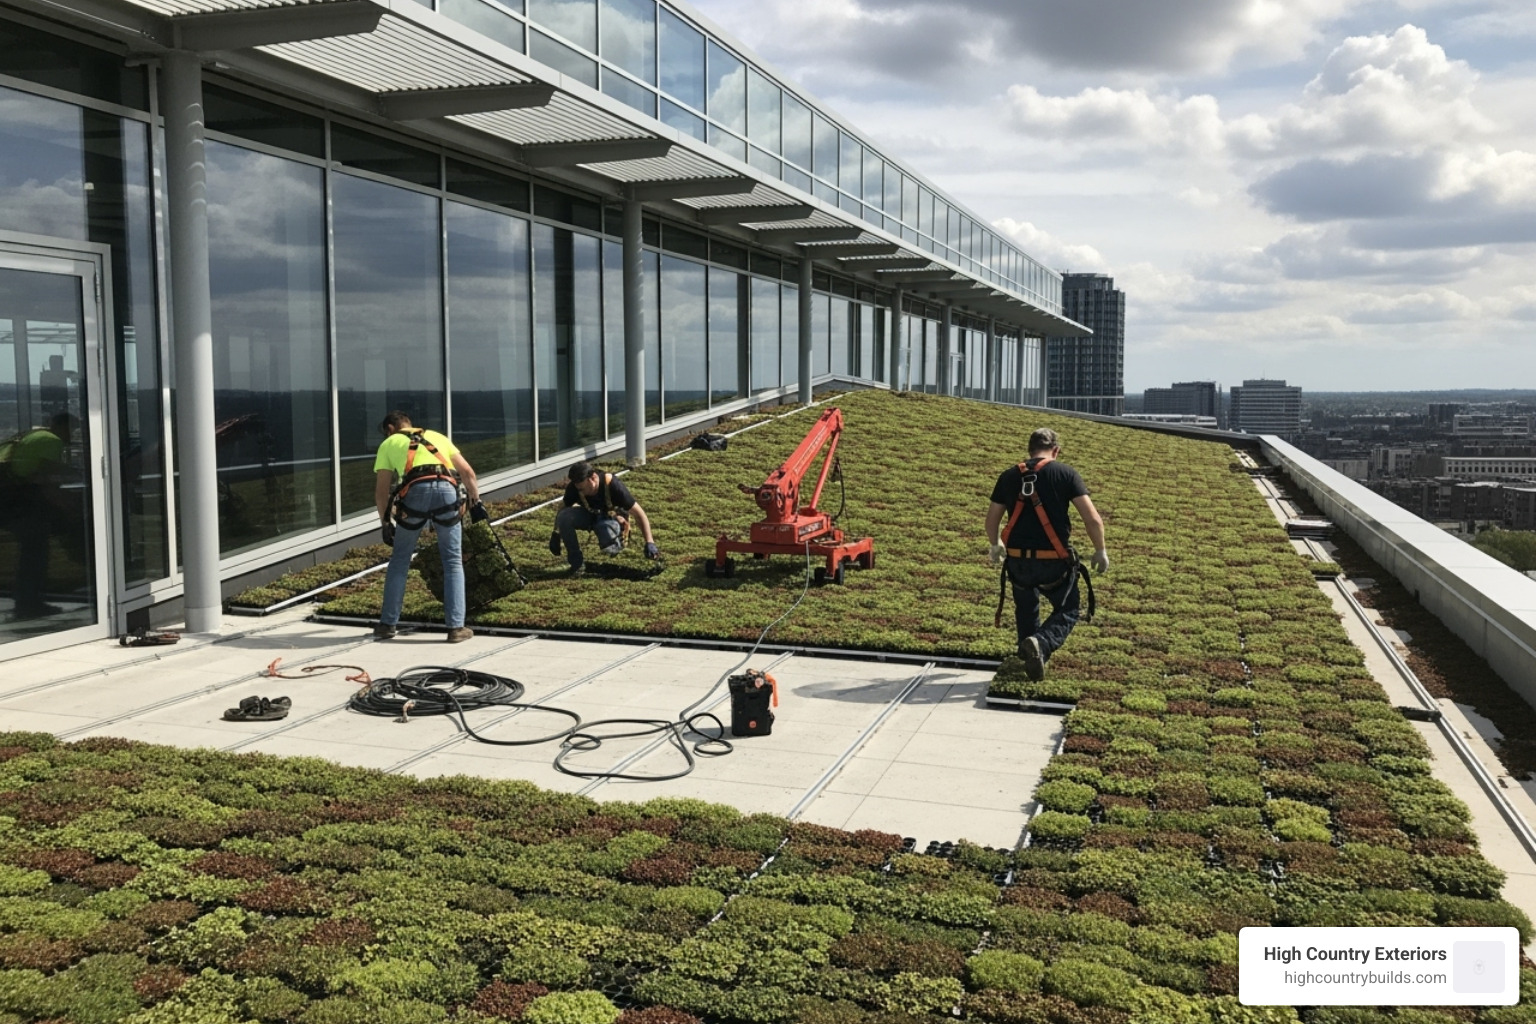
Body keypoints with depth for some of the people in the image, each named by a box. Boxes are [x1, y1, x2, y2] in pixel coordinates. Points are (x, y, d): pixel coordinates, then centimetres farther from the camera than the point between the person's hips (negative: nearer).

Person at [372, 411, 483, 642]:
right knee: (453, 562, 11)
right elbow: (467, 472, 23)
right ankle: (456, 627, 6)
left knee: (399, 560, 17)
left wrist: (386, 523, 29)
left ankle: (387, 624, 24)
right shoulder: (436, 436, 33)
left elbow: (381, 492, 20)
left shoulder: (389, 443, 26)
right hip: (448, 490, 2)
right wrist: (476, 502, 27)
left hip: (415, 492, -1)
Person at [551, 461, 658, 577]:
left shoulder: (613, 485, -33)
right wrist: (555, 534, -8)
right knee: (564, 517, -29)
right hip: (589, 515, 4)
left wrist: (649, 543, -35)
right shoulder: (573, 488, -24)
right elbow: (564, 509, -3)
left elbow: (639, 514, -29)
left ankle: (618, 540, 2)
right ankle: (577, 563, -14)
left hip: (611, 518, -4)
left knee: (609, 547, -37)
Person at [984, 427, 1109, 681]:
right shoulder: (1065, 473, -3)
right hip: (1053, 562, -3)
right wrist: (1100, 551, 6)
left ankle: (1028, 651, 40)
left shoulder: (1009, 476, 6)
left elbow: (992, 520, 13)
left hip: (1017, 560, 3)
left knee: (1026, 608, 30)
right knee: (1067, 611, 16)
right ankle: (1041, 643, -11)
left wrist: (995, 546, 32)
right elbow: (1093, 519, -9)